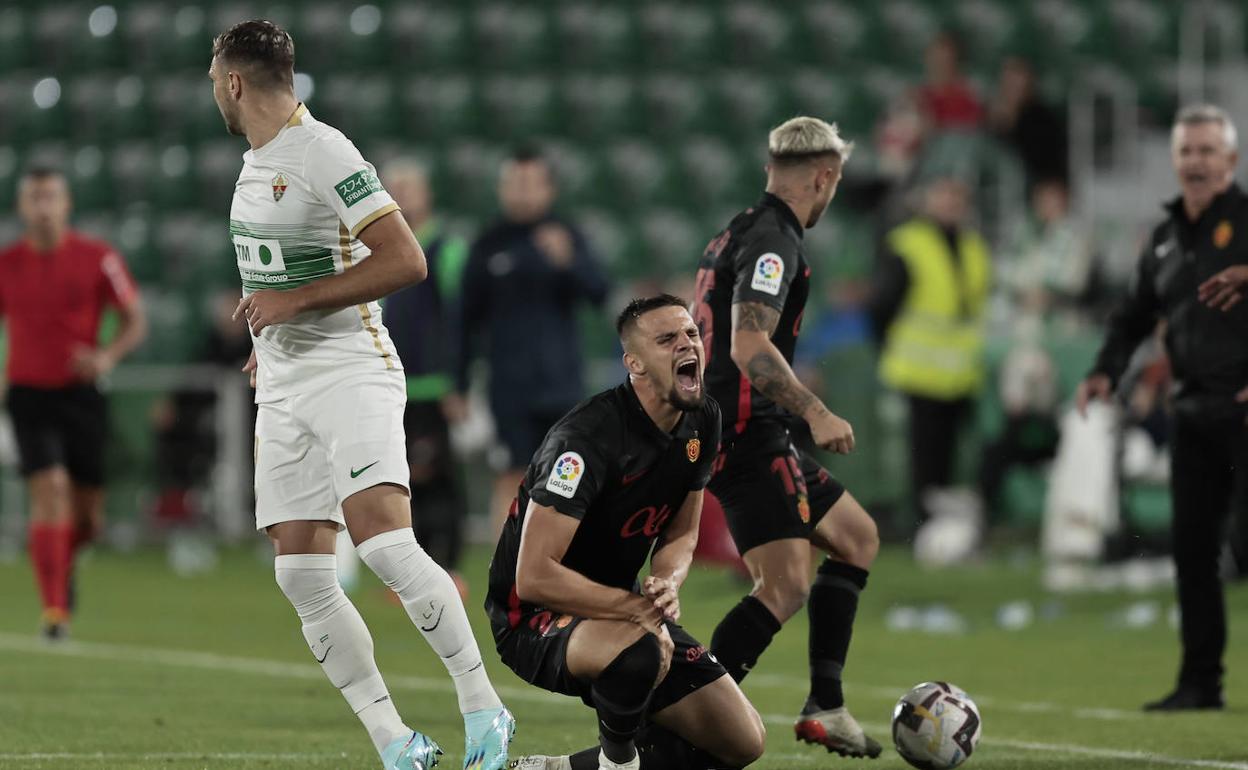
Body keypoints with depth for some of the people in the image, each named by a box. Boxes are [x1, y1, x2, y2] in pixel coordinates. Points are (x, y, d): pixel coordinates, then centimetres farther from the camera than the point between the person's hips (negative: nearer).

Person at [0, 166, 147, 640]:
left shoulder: (97, 258, -3)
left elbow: (135, 321, 0)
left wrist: (108, 356, -19)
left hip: (81, 393, 1)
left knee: (87, 517, 6)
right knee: (50, 490, -20)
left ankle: (63, 560, 42)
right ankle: (54, 608, -18)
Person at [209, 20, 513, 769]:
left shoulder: (325, 153, -13)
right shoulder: (256, 160, 15)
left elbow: (405, 260, -19)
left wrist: (294, 302, -18)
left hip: (351, 373, -8)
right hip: (283, 391, 8)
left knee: (385, 543, -24)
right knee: (301, 574, -3)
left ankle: (484, 709, -14)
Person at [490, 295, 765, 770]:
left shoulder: (701, 423, -1)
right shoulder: (587, 438, -26)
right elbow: (534, 576, -29)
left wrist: (667, 583, -13)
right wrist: (638, 607, -26)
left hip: (618, 611, 9)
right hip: (533, 618, -9)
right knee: (643, 649, -42)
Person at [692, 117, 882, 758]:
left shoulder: (737, 234, 17)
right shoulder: (773, 242, -14)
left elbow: (694, 338, 25)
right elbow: (750, 347, -26)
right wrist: (816, 415, -22)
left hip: (738, 433, 11)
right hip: (748, 436, -11)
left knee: (857, 537, 20)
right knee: (787, 586, -17)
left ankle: (824, 706, 15)